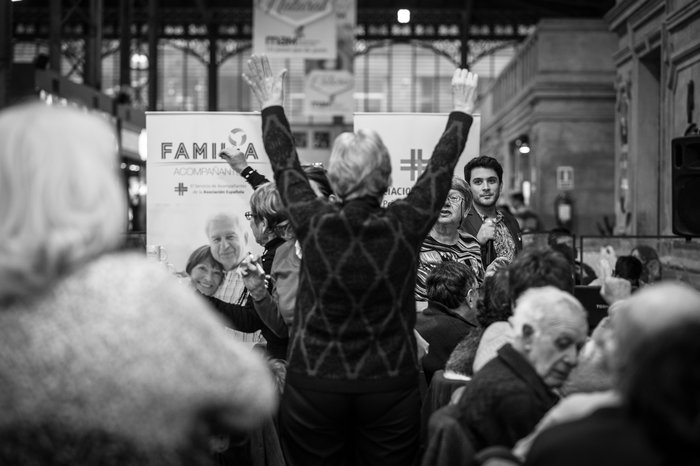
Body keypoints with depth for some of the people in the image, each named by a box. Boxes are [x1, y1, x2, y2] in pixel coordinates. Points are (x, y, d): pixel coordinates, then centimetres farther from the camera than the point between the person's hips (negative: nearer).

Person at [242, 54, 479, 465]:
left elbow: (285, 165, 9)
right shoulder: (405, 227, -8)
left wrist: (272, 105, 24)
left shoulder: (314, 223, -7)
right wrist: (463, 111, 23)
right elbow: (441, 168, 7)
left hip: (313, 386, 1)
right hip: (391, 386, 0)